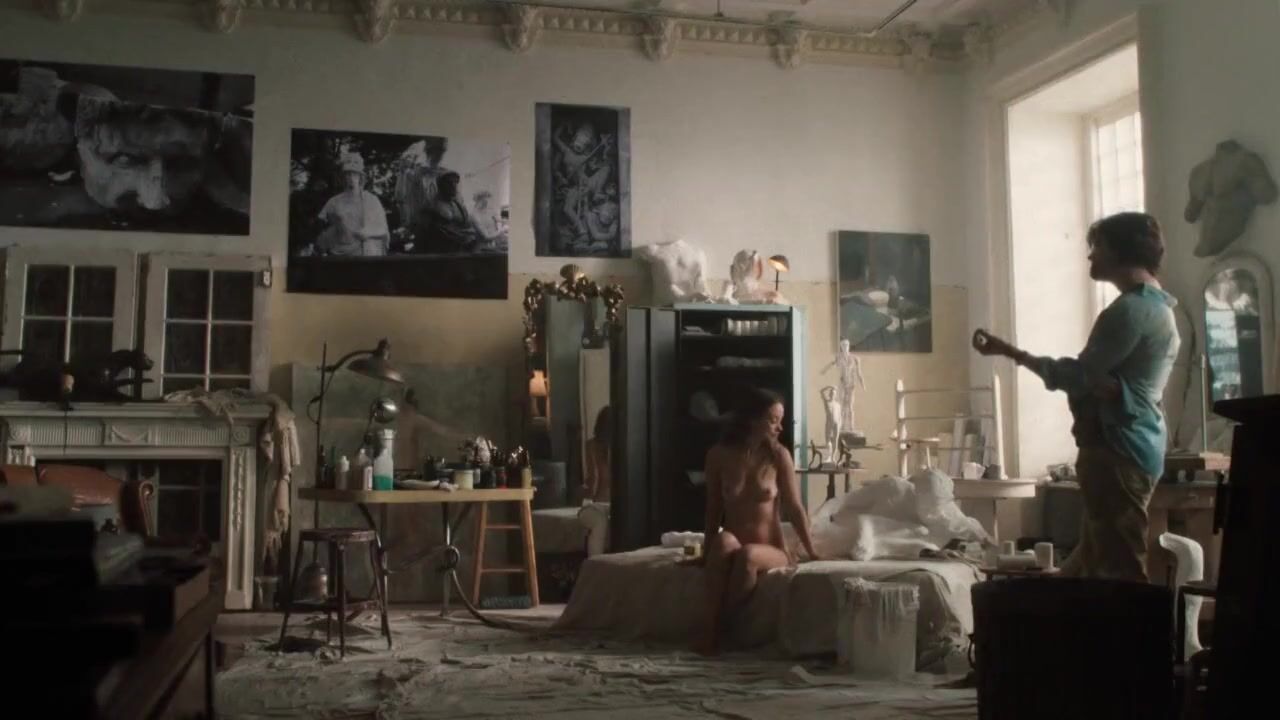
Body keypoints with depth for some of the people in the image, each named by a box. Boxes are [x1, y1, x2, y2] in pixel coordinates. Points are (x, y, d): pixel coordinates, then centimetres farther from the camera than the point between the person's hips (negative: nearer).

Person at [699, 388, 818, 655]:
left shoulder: (778, 455, -3)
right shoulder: (718, 455, -1)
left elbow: (794, 508, -2)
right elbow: (714, 508, 7)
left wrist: (813, 553, -4)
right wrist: (708, 551, 5)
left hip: (770, 551, -1)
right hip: (731, 549, 1)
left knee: (746, 555, -36)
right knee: (724, 541, -35)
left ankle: (716, 628, -19)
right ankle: (711, 629, -30)